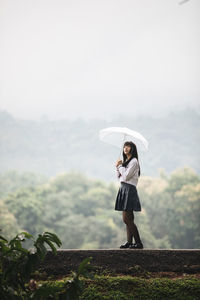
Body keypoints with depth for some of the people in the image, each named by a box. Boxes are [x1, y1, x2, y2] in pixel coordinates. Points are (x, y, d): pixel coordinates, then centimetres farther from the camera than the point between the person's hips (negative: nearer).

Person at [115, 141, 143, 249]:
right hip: (123, 189, 9)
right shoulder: (125, 161, 19)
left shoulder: (134, 161, -9)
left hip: (129, 190, -9)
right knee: (128, 219, 8)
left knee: (127, 219, -12)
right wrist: (118, 167, 3)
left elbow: (126, 176, -16)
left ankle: (138, 243, -10)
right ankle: (129, 242, 10)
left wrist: (120, 166, -3)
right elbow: (119, 177, 19)